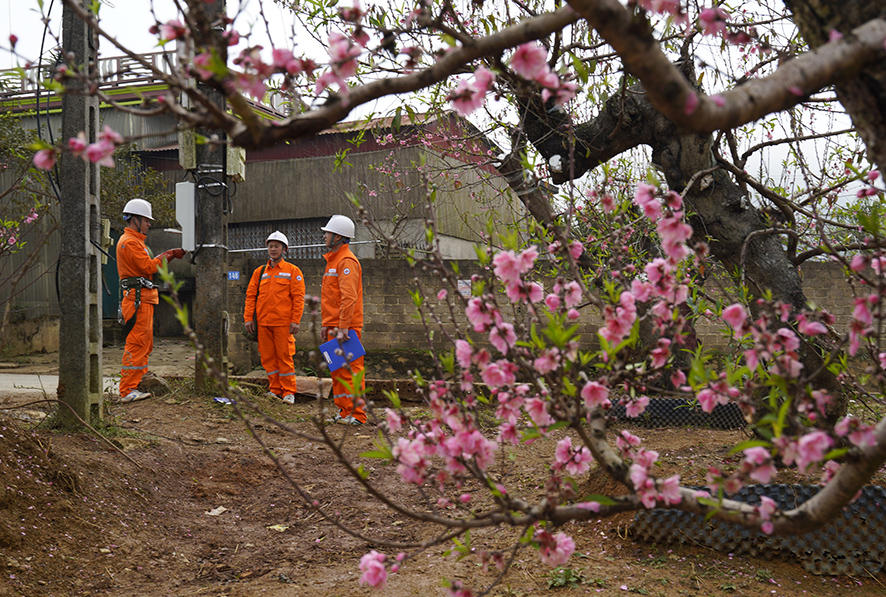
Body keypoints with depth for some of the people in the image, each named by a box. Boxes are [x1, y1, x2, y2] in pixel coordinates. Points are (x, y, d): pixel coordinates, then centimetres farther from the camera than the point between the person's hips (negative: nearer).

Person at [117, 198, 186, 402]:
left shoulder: (136, 240, 24)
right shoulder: (129, 242, -11)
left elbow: (148, 265, 21)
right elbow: (148, 266, -18)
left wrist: (169, 255, 12)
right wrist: (168, 255, -5)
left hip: (144, 299, 11)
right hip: (137, 298, -11)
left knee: (145, 345, 14)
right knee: (137, 344, -12)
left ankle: (140, 384, 20)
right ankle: (127, 391, -12)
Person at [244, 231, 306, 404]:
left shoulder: (292, 271, 3)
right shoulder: (260, 272, 13)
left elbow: (298, 297, -3)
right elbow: (250, 295, 12)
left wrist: (295, 321, -10)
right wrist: (248, 318, 2)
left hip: (283, 323, -4)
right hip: (263, 322, 4)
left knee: (285, 356, -3)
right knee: (268, 357, 7)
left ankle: (288, 392, 4)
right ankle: (275, 389, 17)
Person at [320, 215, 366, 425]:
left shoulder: (347, 261, -12)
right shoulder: (333, 260, 20)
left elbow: (349, 297, -21)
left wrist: (343, 328, -25)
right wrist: (325, 324, 21)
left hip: (346, 328, -10)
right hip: (334, 327, 10)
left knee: (350, 371, -7)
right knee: (338, 371, 12)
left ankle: (357, 415, -3)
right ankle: (344, 411, 18)